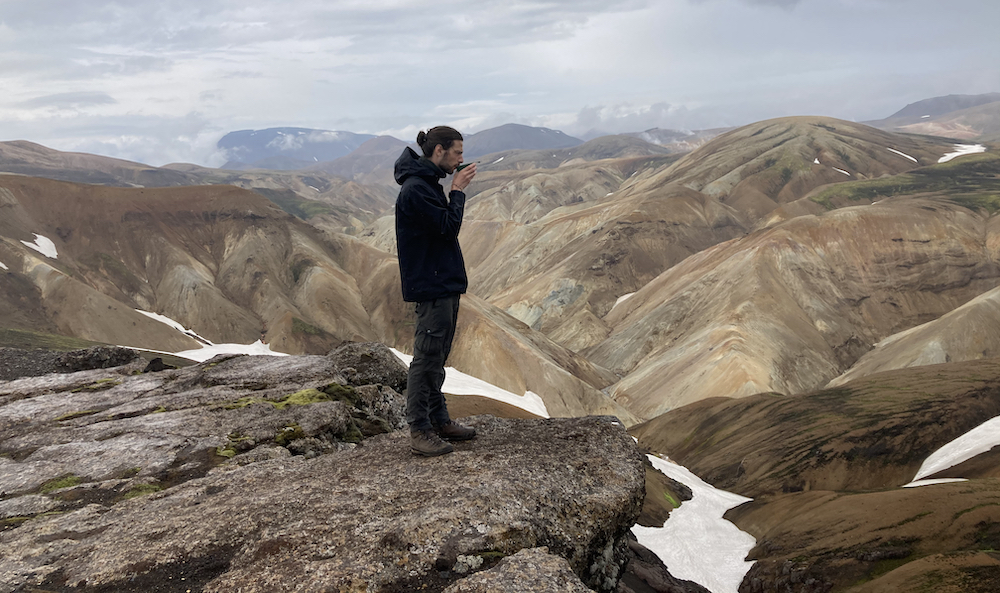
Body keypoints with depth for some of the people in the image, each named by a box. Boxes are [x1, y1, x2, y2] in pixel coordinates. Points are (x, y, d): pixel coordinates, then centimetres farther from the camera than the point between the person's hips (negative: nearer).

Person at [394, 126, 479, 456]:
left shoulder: (428, 184, 15)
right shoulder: (415, 189, -17)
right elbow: (449, 226, -21)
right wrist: (458, 190, -11)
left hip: (445, 284, 10)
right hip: (431, 286, -10)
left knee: (437, 357, 16)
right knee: (427, 358, -4)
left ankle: (438, 419, 27)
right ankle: (419, 431, 5)